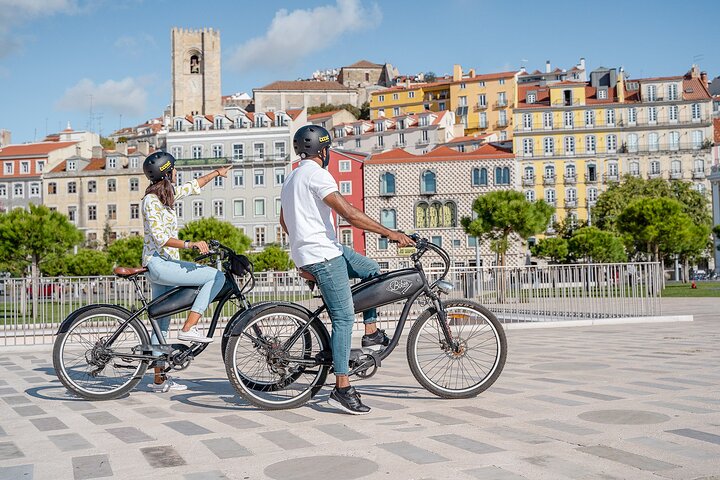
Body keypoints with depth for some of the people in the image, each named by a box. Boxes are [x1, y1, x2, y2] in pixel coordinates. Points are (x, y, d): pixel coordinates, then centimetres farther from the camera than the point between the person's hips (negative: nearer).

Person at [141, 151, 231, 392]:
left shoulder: (167, 194, 13)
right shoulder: (151, 200, -12)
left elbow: (192, 186, 31)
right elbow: (160, 238, -21)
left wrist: (215, 173, 40)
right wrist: (189, 244, -29)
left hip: (164, 265, 10)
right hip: (158, 263, -10)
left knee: (162, 323, 10)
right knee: (216, 276, -14)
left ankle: (159, 378, 16)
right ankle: (189, 328, -12)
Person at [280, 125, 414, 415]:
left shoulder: (292, 177, 19)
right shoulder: (316, 174, -13)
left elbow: (284, 221, 27)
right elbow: (350, 214, -22)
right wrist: (390, 233, -19)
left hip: (319, 250, 10)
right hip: (323, 255, -10)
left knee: (372, 271, 19)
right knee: (344, 318, -10)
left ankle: (371, 332, 16)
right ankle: (341, 389, -8)